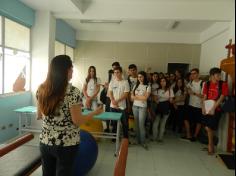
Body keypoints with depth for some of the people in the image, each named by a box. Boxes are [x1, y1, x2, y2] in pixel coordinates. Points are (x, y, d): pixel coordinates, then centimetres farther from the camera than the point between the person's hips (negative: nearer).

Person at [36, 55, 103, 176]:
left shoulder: (41, 89, -1)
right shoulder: (73, 92, -19)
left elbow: (39, 116, 8)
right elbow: (77, 121, -16)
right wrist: (95, 113, -3)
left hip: (45, 141, 5)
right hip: (66, 144, -5)